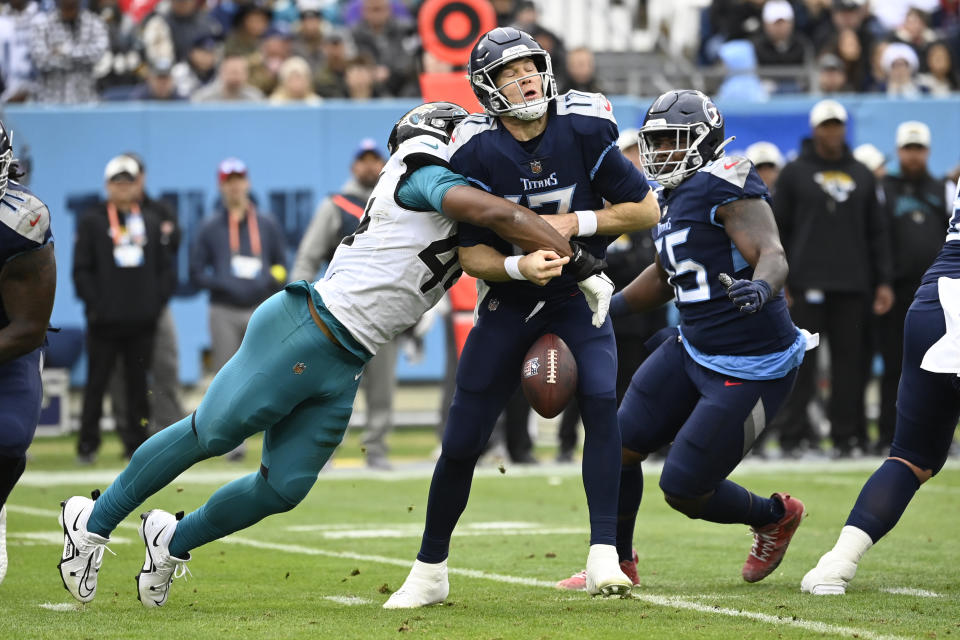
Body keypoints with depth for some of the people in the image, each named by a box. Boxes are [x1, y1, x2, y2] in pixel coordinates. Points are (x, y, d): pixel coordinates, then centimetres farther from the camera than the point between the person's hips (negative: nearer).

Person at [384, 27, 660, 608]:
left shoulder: (582, 131, -14)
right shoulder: (477, 153, -15)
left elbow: (647, 210, -8)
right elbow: (471, 254, -11)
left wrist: (577, 222, -20)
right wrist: (519, 264, -31)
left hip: (576, 297, 0)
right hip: (508, 302, 0)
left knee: (601, 402, -25)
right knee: (462, 442, 0)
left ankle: (603, 557, -23)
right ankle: (430, 572, 17)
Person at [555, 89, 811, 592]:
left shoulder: (726, 187, -16)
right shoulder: (673, 198, 12)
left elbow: (773, 256, -27)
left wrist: (761, 288, -48)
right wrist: (609, 306, 28)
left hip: (751, 370, -9)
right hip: (692, 350, 9)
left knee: (684, 490, -5)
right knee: (620, 447, 3)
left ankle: (774, 517, 24)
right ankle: (617, 561, 23)